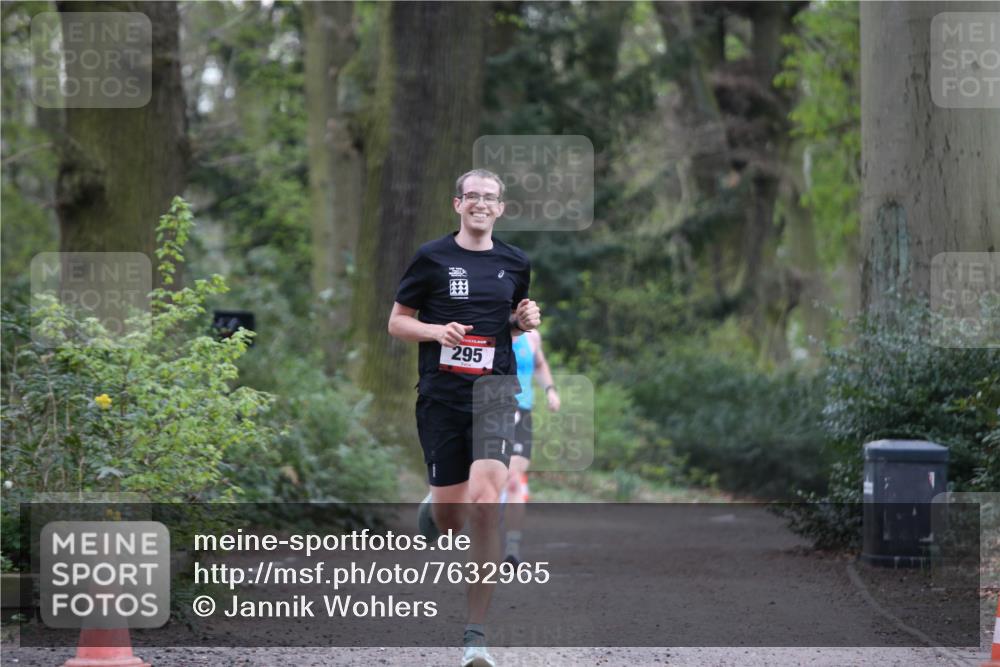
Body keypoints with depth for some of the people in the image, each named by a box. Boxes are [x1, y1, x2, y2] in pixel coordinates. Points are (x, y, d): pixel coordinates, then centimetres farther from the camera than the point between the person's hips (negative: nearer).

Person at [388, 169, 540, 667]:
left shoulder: (515, 263, 11)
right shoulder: (431, 258, 2)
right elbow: (397, 322, 6)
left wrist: (526, 321, 3)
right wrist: (436, 330, -13)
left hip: (495, 393, 1)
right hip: (441, 397, -1)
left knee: (485, 505, -18)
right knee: (451, 519, 5)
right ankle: (434, 510, 48)